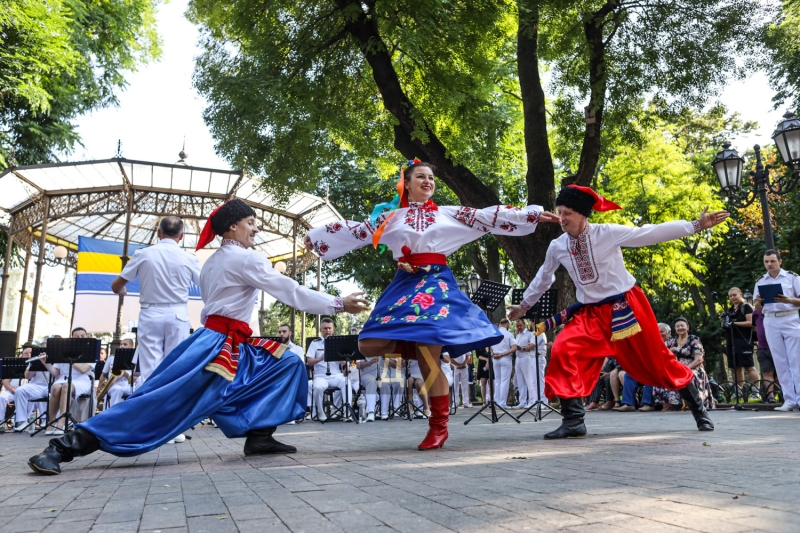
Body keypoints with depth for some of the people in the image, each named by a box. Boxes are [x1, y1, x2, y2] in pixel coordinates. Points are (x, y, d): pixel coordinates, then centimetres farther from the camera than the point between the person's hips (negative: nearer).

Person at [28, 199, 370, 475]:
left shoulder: (214, 262, 18)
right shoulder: (245, 258, -10)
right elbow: (291, 291, -11)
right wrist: (339, 304, -7)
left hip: (230, 349, 10)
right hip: (217, 347, -10)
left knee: (287, 364, 6)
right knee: (158, 400, -11)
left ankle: (259, 435, -1)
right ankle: (66, 447, -6)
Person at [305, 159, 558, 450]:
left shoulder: (449, 213, 12)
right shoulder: (390, 216, 15)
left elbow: (490, 218, 9)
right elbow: (356, 231, 19)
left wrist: (532, 214, 4)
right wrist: (316, 236, 22)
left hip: (436, 281, -3)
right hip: (404, 283, 3)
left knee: (429, 358, -13)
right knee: (369, 345, -11)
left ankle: (438, 426, 0)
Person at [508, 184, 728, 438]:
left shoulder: (608, 233, -14)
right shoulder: (557, 247, -2)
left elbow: (653, 233, -14)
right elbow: (543, 278, 15)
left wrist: (696, 225, -20)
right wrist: (525, 305, 25)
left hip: (625, 307, -3)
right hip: (590, 314, 3)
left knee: (657, 360, 7)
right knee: (562, 351, -19)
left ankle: (699, 410, 31)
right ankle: (573, 421, -11)